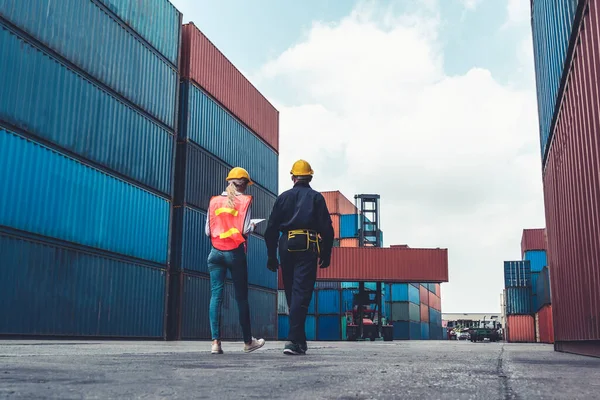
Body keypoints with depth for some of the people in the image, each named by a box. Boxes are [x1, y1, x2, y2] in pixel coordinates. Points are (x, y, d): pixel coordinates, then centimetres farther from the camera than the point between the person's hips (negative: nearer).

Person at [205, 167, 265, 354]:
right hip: (235, 252, -2)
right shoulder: (245, 200, -2)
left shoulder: (214, 201, 7)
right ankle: (248, 341, 19)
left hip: (216, 252, 3)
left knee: (216, 295, -1)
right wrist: (253, 227, 11)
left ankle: (215, 342, -9)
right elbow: (245, 230, -10)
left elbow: (208, 231, 6)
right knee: (241, 297, 7)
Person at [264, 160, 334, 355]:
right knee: (301, 293, -6)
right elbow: (327, 228, 0)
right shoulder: (316, 198, 6)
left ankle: (300, 340, 22)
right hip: (308, 248, -3)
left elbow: (271, 229, 8)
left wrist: (272, 256, 13)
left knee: (291, 294, 14)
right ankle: (294, 340, -17)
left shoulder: (283, 197, 11)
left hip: (286, 246, 3)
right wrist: (326, 254, 6)